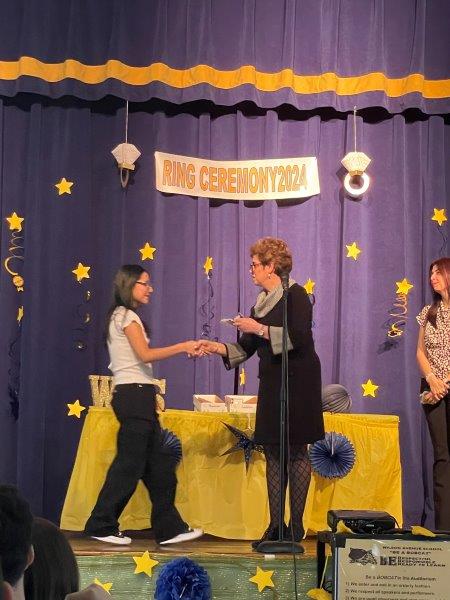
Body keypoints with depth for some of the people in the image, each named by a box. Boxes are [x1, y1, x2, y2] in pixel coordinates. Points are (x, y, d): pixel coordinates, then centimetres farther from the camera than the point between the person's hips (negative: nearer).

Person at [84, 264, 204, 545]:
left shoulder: (123, 316, 21)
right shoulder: (127, 316, -8)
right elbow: (145, 354, -18)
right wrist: (183, 347, -15)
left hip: (137, 396, 10)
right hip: (134, 394, -10)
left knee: (158, 464, 8)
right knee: (129, 463, -7)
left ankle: (170, 527, 10)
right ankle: (102, 525, 0)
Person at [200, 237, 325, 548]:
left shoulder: (295, 295, -7)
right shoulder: (261, 302, 15)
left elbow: (298, 337, -20)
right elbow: (246, 349, 15)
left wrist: (259, 329, -17)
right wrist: (217, 347, 1)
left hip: (298, 382, -8)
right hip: (272, 383, 8)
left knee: (297, 451, -3)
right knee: (272, 452, 6)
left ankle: (296, 526, 2)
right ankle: (276, 526, 10)